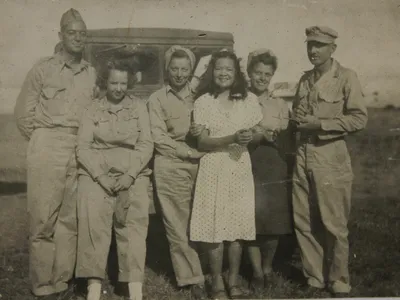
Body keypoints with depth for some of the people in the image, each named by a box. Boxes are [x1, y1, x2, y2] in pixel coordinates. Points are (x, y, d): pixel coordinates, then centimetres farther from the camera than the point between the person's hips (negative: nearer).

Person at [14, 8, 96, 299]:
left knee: (70, 218, 6)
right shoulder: (43, 68, 0)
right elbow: (23, 112, 3)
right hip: (48, 149, -3)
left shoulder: (91, 73, 8)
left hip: (80, 151, 3)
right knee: (43, 217, -1)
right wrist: (43, 140, 4)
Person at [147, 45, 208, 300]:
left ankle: (190, 275, 19)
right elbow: (160, 139, -4)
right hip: (170, 167, -2)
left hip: (199, 166, 2)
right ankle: (195, 279, 9)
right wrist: (192, 152, -9)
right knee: (178, 227, 0)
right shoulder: (157, 99, 4)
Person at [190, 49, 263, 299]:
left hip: (240, 167, 2)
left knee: (238, 226, 4)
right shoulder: (203, 102, 0)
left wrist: (250, 138, -9)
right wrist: (232, 139, -19)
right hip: (213, 168, -1)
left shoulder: (249, 100, 6)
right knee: (215, 226, -2)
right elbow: (202, 142, -6)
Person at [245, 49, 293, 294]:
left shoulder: (281, 105, 9)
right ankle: (258, 273, 18)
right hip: (248, 168, -2)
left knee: (274, 223, 4)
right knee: (251, 221, -1)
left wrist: (270, 135, -10)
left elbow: (286, 143, 6)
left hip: (274, 170, 2)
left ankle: (267, 267, 29)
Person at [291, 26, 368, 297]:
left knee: (334, 226, 2)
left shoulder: (346, 77, -5)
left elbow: (359, 119, -10)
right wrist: (298, 118, 3)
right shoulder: (305, 79, 14)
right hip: (303, 157, 6)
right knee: (304, 223, 9)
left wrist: (319, 124, -15)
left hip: (331, 158, -6)